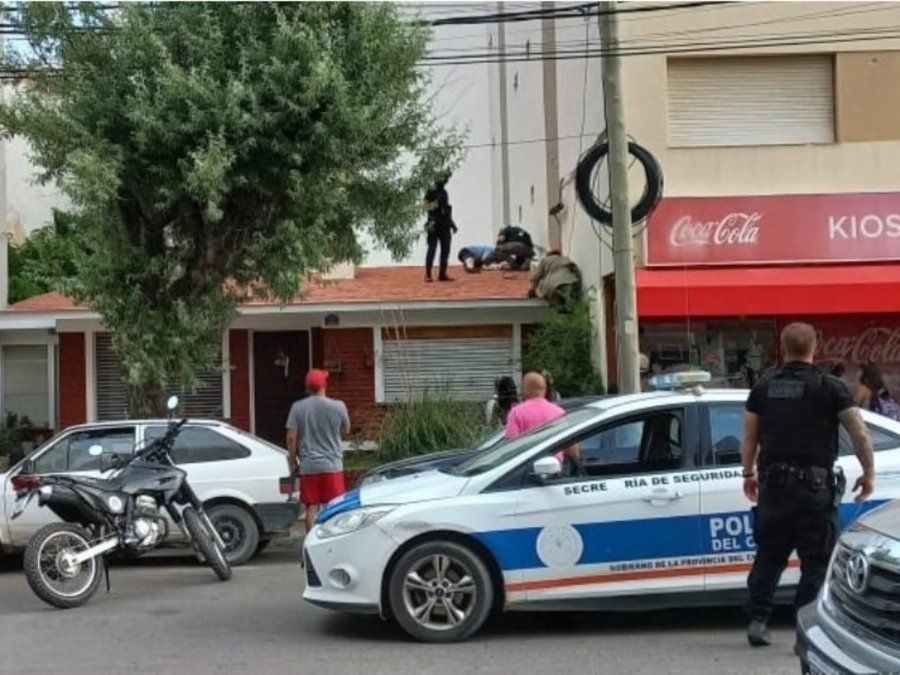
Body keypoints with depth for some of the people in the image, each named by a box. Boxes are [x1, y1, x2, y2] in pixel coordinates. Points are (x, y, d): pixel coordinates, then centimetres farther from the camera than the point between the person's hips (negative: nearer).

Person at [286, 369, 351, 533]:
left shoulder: (298, 408, -5)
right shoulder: (338, 406, -7)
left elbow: (291, 438, -5)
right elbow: (346, 430, 9)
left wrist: (294, 463, 6)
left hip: (308, 467, 1)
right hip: (332, 465, -1)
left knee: (311, 508, 7)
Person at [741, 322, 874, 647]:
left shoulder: (764, 386, 8)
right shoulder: (829, 387, -4)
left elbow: (749, 437, 11)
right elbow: (859, 432, -7)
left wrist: (749, 474, 22)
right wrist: (868, 473, 3)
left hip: (773, 483, 4)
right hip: (814, 485, -4)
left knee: (769, 556, 14)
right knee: (816, 561, 3)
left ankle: (757, 620, 12)